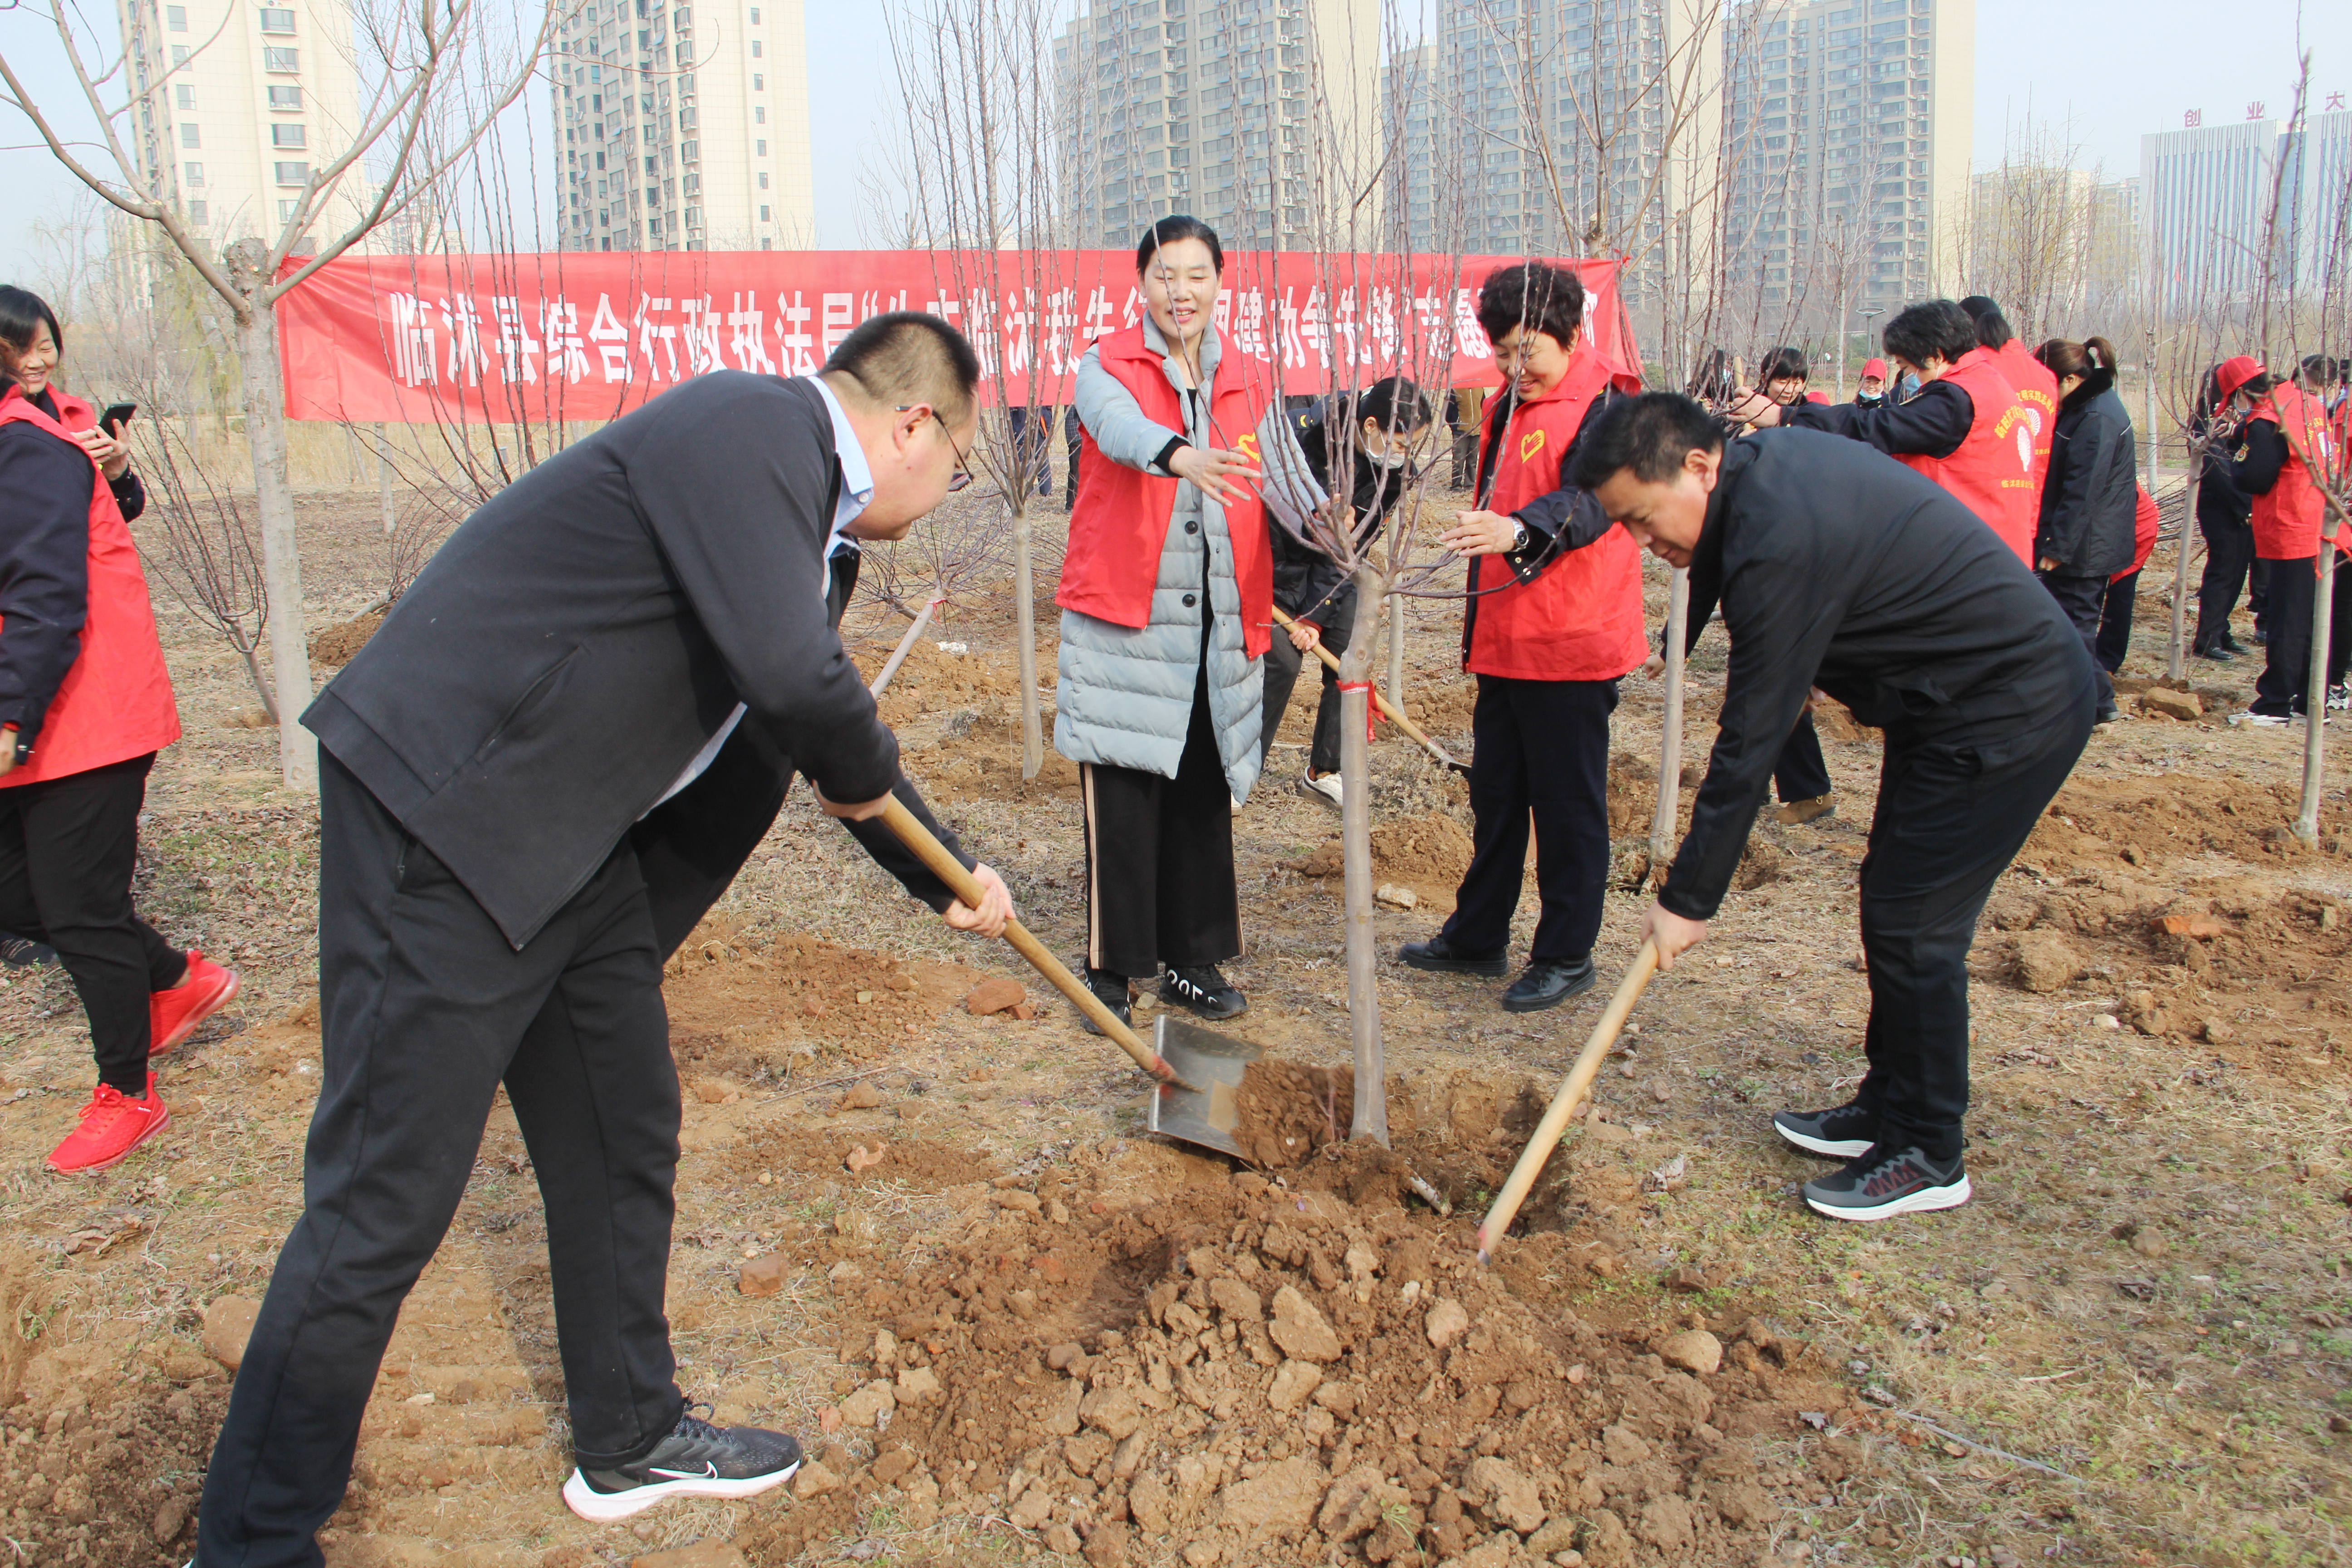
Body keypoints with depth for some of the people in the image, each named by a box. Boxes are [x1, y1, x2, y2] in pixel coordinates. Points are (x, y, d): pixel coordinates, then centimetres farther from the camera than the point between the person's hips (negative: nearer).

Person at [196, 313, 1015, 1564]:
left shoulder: (810, 518, 13)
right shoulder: (748, 426, -18)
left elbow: (809, 704, 26)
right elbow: (794, 678, -32)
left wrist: (940, 878, 32)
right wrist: (867, 778, -9)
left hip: (572, 843, 10)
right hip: (442, 815, -10)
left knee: (623, 1142, 17)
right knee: (383, 1201, -2)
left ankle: (629, 1438, 36)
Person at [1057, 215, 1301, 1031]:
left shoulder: (1247, 384, 14)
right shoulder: (1107, 366, 1)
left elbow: (1282, 472, 3)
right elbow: (1120, 427, -23)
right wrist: (1180, 456, -44)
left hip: (1217, 626, 4)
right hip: (1123, 620, -3)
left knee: (1204, 796, 9)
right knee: (1122, 798, -2)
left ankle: (1191, 959, 22)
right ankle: (1111, 968, 9)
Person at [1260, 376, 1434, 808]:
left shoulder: (1392, 470, -12)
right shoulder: (1307, 436, -28)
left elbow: (1351, 547, -11)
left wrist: (1316, 616, -16)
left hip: (1331, 571, 5)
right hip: (1278, 564, -5)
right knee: (1282, 660, -14)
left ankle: (1324, 771, 10)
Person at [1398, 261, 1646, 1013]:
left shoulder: (1601, 407, -12)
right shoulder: (1510, 406, 14)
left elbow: (1589, 500, -30)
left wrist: (1520, 530, -50)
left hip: (1569, 646, -8)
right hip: (1504, 640, 9)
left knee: (1568, 803, 2)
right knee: (1495, 793, 17)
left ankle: (1566, 956, 14)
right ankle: (1476, 937, 29)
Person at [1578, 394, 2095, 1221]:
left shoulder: (1782, 540, -29)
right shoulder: (1763, 461, 0)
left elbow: (1751, 740, -26)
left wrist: (1689, 898, -18)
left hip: (2011, 713, -10)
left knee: (1912, 923, -5)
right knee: (1891, 900, 15)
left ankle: (1927, 1157, 9)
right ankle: (1888, 1107, 28)